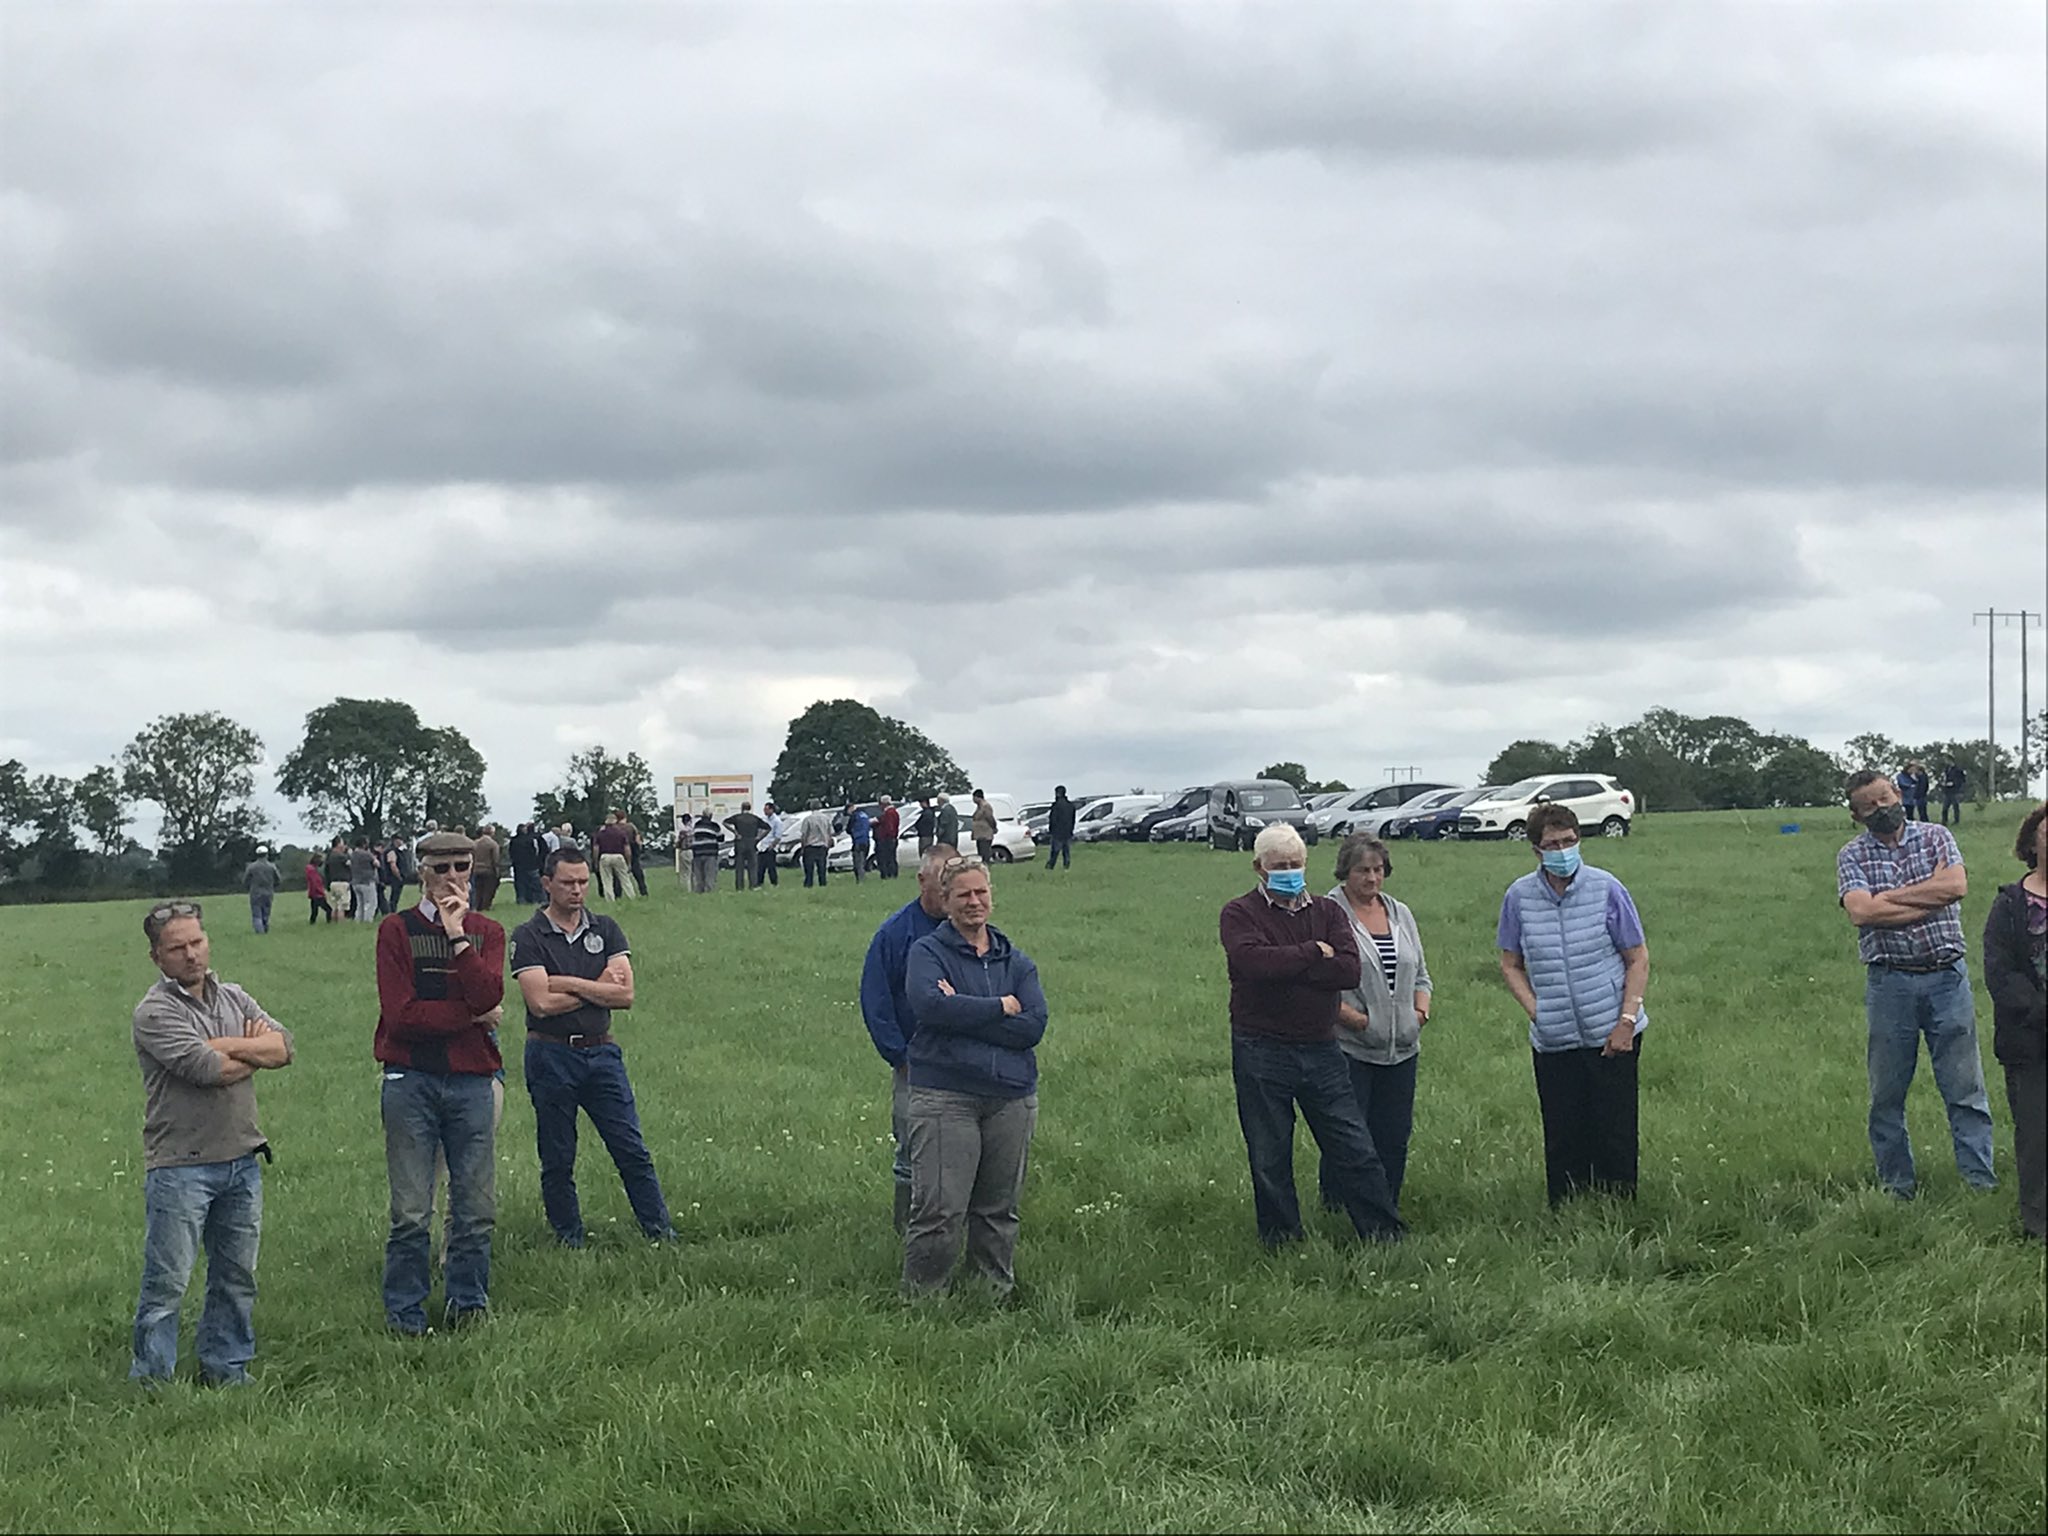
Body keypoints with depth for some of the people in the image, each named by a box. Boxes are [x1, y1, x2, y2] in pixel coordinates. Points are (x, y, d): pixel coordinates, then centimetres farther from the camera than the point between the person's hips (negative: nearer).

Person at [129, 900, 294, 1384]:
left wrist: (224, 1046, -13)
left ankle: (226, 1369, 24)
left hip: (242, 1159, 6)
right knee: (167, 1282, -5)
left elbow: (284, 1046, 0)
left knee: (236, 1277, 13)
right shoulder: (155, 1012, -9)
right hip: (180, 1166, -6)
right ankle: (151, 1377, 1)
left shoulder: (234, 999, 12)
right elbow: (210, 1070, -19)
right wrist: (256, 1051, -1)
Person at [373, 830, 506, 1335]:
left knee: (476, 1208, 4)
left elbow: (488, 996, -8)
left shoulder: (486, 932, 12)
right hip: (411, 1080, -3)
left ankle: (468, 1304, 17)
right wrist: (473, 1016, -5)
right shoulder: (397, 930, 3)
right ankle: (404, 1317, 5)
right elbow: (400, 1014, -8)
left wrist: (458, 935, -11)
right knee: (411, 1213, -3)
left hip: (471, 1081, 3)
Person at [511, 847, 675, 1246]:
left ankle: (660, 1232, 5)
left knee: (632, 1151, 1)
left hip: (601, 1052, 3)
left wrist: (568, 983, -10)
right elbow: (541, 1003, -16)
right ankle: (569, 1240, 15)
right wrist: (597, 988, -6)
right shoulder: (528, 937, -4)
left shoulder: (605, 930, 7)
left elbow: (625, 995, -4)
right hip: (551, 1057, -3)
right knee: (557, 1161, 5)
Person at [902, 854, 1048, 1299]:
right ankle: (921, 1297, 1)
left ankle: (997, 1292, 23)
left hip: (1011, 1096, 4)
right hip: (944, 1093, -4)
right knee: (939, 1208, -9)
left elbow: (1033, 1026, -1)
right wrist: (1000, 1008, -8)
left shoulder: (1016, 961, 14)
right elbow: (927, 1004, -17)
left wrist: (962, 1013, -9)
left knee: (999, 1208, 11)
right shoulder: (927, 952, 3)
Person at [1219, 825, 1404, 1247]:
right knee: (1270, 1160, 7)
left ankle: (1387, 1235, 12)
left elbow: (1349, 970, -7)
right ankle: (1281, 1241, 19)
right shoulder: (1239, 914, -2)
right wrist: (1313, 954, -11)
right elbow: (1253, 960, -23)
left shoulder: (1328, 912, 9)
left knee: (1356, 1150, 5)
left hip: (1321, 1050, 3)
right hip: (1261, 1052, -3)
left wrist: (1284, 967, -14)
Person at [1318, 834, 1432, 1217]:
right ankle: (1336, 1211, 6)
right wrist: (1357, 1019, -15)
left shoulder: (1400, 915, 15)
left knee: (1395, 1136, 8)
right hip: (1349, 1049, -6)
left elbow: (1421, 975, 22)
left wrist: (1420, 1011, 4)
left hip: (1401, 1048, 6)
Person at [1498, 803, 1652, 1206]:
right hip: (1553, 1041, 2)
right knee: (1562, 1140, 4)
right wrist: (1535, 1010, -5)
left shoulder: (1606, 889, -5)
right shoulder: (1519, 897, 0)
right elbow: (1511, 964, 11)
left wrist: (1626, 1021, -8)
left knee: (1615, 1133, 2)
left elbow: (1638, 958, 1)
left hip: (1612, 1036, -2)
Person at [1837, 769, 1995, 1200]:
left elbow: (1958, 886, -12)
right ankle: (1897, 1187, 17)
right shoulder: (1852, 855, 3)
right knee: (1887, 1094, 6)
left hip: (1947, 975, 0)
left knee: (1965, 1085, 1)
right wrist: (1930, 895, -11)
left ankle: (1981, 1180, 6)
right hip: (1889, 982, 0)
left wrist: (1889, 897, -10)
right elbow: (1860, 911, -15)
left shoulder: (1935, 837, 6)